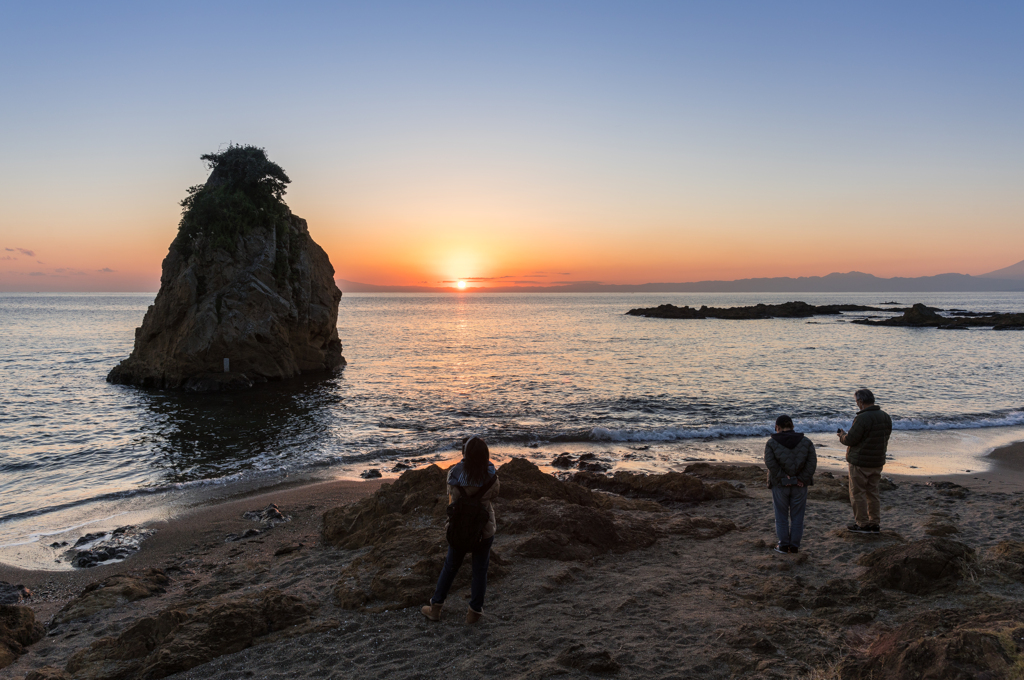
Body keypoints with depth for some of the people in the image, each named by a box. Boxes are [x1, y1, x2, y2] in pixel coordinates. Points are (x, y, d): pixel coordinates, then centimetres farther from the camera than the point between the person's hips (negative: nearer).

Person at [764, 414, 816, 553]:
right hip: (800, 485, 2)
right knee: (797, 516, 11)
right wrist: (802, 479, -9)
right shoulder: (806, 442, 3)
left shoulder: (771, 443, -3)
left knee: (781, 516, 10)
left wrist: (783, 478, -14)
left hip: (780, 485, -2)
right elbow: (812, 462, -7)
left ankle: (783, 545, 16)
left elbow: (770, 463, -16)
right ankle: (794, 546, 16)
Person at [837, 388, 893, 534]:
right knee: (872, 492, 17)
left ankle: (862, 524, 8)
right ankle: (875, 523, 22)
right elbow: (884, 438, 14)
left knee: (857, 493, 4)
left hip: (860, 462, -8)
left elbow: (850, 439, -21)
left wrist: (842, 436, 2)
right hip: (878, 462, 8)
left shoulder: (863, 418, -22)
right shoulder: (886, 417, 4)